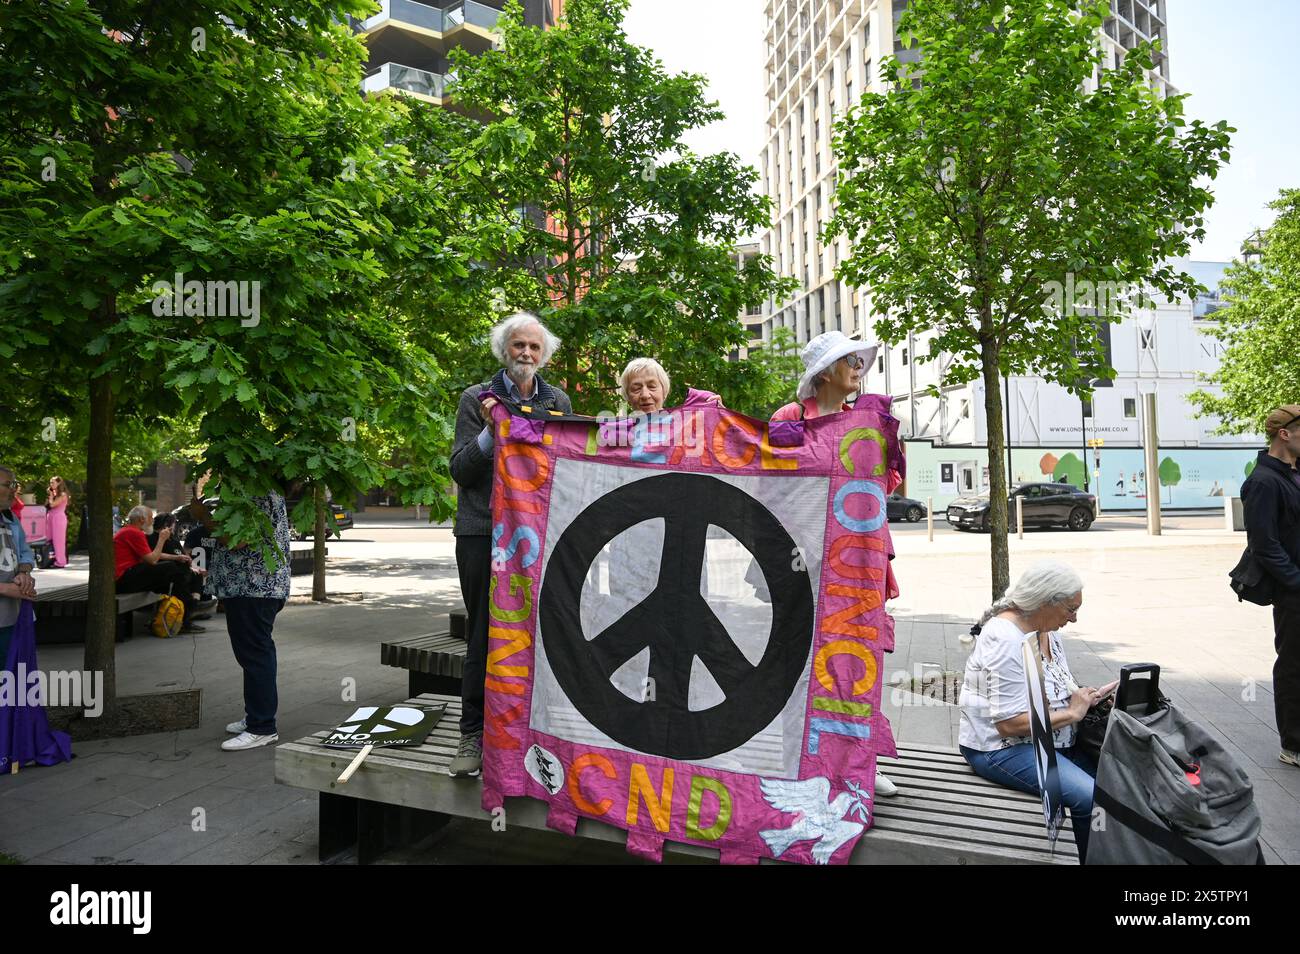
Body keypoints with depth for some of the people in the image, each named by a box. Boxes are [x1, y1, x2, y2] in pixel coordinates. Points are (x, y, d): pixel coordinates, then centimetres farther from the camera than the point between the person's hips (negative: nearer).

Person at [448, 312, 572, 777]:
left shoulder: (558, 401, 12)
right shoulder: (476, 399, 5)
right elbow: (460, 470, 0)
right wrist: (490, 432, -14)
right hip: (483, 533, -2)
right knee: (484, 634, 1)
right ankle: (473, 736, 13)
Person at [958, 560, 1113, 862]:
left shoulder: (1048, 629, 5)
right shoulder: (1005, 639, -23)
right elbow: (1011, 723, -24)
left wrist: (1090, 697, -3)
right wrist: (1072, 713, -15)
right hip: (1002, 749, -9)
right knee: (1091, 798, -21)